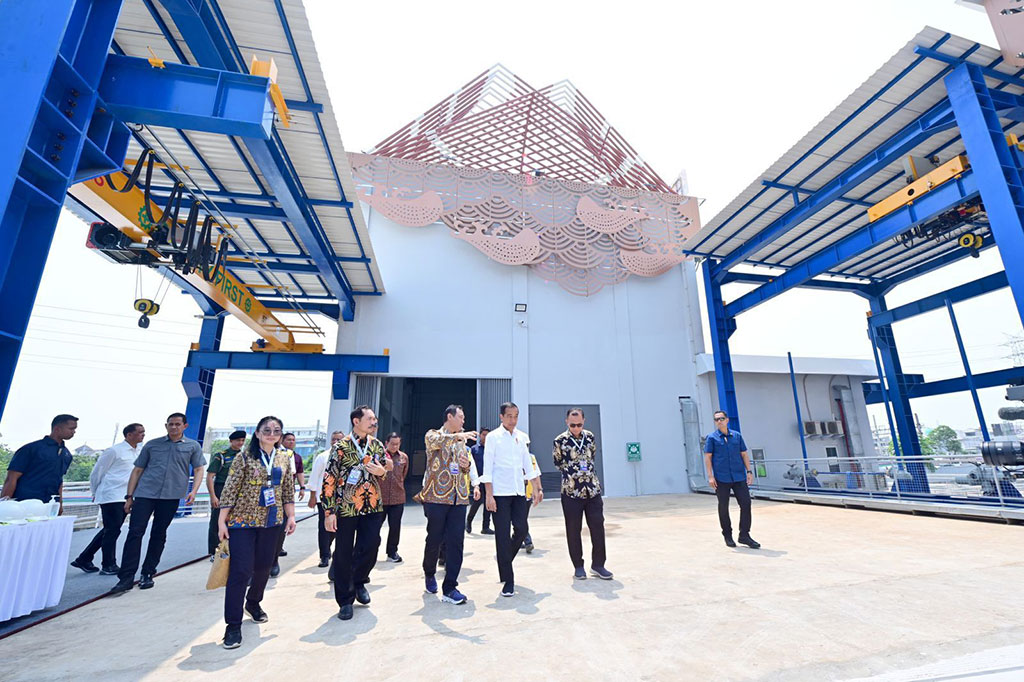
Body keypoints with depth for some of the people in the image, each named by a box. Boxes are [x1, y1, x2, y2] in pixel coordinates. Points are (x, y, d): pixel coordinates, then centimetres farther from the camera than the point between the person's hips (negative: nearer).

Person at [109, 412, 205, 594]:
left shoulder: (193, 446, 7)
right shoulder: (152, 445, 9)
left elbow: (199, 470, 6)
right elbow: (137, 470, 12)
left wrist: (193, 491, -8)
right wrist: (129, 496, 6)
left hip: (171, 496, 0)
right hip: (145, 493, 0)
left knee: (158, 535, 9)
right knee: (135, 532, -6)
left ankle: (147, 575, 21)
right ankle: (126, 578, 2)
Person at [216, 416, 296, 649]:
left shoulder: (285, 458, 4)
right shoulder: (245, 457, -8)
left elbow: (288, 490, 7)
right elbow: (230, 490, -6)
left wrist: (291, 516, 4)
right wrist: (222, 521, -7)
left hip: (272, 522, 4)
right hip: (243, 521, -4)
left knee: (264, 567, 13)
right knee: (241, 570, -5)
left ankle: (253, 603, 39)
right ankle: (233, 625, 9)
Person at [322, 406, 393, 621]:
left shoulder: (376, 444, 6)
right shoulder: (341, 447, -9)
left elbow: (388, 470, 16)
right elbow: (329, 480, -9)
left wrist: (381, 471, -8)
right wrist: (329, 512, -12)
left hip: (373, 506, 4)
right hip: (346, 508, -3)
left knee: (370, 547, 1)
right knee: (343, 555, 6)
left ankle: (359, 581, 31)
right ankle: (345, 600, 23)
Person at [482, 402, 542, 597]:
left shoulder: (523, 437, 10)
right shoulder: (493, 437, -4)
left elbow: (529, 464, 14)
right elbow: (487, 468, -6)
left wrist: (537, 488, 9)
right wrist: (489, 495, -11)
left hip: (519, 491, 5)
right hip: (500, 493, -5)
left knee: (522, 529, 4)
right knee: (503, 535, -1)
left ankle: (505, 560, 32)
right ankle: (508, 581, 10)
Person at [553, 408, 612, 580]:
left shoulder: (590, 437, 3)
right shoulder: (560, 440, -9)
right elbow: (558, 462, 5)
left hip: (593, 489, 3)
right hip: (571, 491, -3)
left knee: (598, 527, 5)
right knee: (573, 531, 6)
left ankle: (597, 565, 19)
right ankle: (578, 567, 21)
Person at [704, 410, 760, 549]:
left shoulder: (737, 436, 10)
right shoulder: (712, 437, 0)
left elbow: (744, 454, 13)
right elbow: (707, 457, -3)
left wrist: (749, 471, 4)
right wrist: (710, 476, -9)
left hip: (739, 476, 3)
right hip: (721, 478, -3)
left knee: (746, 503, -2)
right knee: (723, 507, 6)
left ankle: (744, 535, 11)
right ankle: (727, 535, 22)